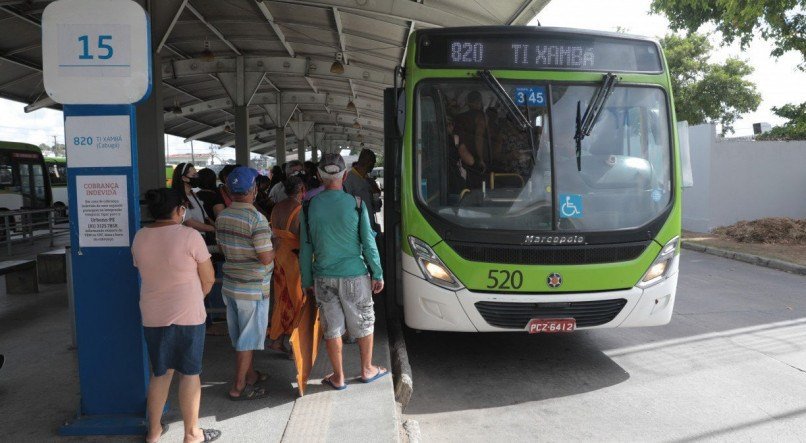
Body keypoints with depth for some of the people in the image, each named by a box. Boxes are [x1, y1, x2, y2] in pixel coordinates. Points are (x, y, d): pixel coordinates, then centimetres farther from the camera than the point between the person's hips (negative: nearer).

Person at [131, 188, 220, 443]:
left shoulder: (139, 238, 1)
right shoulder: (189, 235, -14)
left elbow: (145, 273, 12)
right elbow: (208, 279, -8)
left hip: (152, 315, 5)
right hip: (187, 315, -5)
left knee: (160, 372, 18)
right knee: (190, 373, 8)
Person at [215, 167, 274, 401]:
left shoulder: (222, 217, 3)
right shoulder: (256, 219, -21)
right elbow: (266, 258, -22)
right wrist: (275, 248, -2)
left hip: (230, 284, 7)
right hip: (253, 289, -7)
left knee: (240, 336, 19)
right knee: (248, 338, 4)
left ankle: (250, 374, 35)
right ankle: (239, 387, 12)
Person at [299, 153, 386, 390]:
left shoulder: (309, 206, -2)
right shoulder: (355, 203, -9)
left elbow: (305, 248, 1)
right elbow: (368, 242, -6)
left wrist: (307, 281, 10)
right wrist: (378, 274, 4)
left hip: (323, 277, 2)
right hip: (354, 274, -2)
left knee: (332, 327, 11)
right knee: (364, 322, 15)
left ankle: (338, 377, 21)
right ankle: (367, 369, 29)